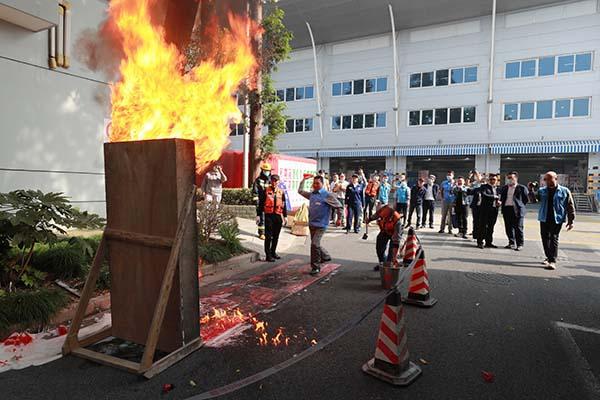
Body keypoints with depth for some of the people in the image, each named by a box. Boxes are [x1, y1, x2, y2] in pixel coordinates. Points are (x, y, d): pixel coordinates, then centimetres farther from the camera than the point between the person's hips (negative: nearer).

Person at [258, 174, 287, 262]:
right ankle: (268, 255, 3)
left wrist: (285, 216, 11)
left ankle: (273, 252, 27)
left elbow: (284, 205, 14)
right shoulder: (266, 191, -1)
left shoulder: (281, 192, 9)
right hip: (269, 216, -4)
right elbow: (261, 203, 0)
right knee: (268, 236, -2)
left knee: (276, 236, 12)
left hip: (278, 216, 4)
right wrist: (258, 215, -3)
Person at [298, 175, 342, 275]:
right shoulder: (311, 194, 9)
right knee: (315, 244, 18)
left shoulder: (327, 195, -9)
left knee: (315, 244, -16)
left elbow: (338, 206, -6)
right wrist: (303, 180, 16)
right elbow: (300, 191, 22)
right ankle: (326, 256, 43)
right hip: (311, 224, 7)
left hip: (321, 225, -7)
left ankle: (315, 267, -5)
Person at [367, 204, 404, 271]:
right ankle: (382, 263, 26)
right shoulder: (383, 210, -33)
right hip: (384, 231, 5)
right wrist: (370, 219, 11)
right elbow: (376, 214, -4)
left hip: (394, 232, -5)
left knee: (391, 251, -16)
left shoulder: (397, 221, -43)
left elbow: (396, 240, -43)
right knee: (379, 247, 7)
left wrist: (395, 257, -45)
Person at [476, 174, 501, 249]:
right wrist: (495, 197, -12)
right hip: (485, 209, -5)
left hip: (494, 210, 5)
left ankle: (489, 242, 17)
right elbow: (484, 195, -19)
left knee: (490, 227, 9)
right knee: (482, 226, -3)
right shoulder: (484, 187, -2)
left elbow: (498, 198, 25)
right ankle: (480, 242, 3)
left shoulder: (497, 189, 17)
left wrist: (498, 202, 1)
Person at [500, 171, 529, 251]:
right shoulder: (504, 188, 14)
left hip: (517, 210, -5)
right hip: (506, 209, 5)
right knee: (508, 228, 9)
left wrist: (520, 205, -3)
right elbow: (501, 198, 22)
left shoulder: (522, 188, -1)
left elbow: (526, 199, 1)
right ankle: (511, 243, 20)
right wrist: (500, 202, 5)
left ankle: (520, 244, 6)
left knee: (518, 228, -3)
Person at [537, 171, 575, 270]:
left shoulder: (565, 191, 1)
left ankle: (552, 261, -7)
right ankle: (549, 257, 26)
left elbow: (570, 207, 2)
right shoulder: (542, 191, 8)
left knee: (554, 238, -7)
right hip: (544, 219, 3)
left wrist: (571, 221, -1)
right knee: (545, 238, 8)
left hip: (557, 219, -3)